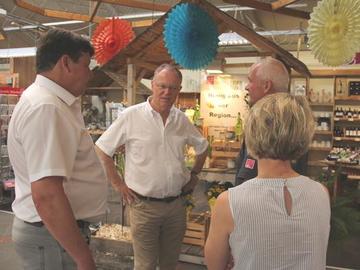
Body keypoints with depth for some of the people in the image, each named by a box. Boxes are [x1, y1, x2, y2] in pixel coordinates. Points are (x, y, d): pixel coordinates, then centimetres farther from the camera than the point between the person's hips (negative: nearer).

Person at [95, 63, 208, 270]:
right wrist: (119, 184, -6)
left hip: (177, 204, 4)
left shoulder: (182, 119, 4)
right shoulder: (131, 116, -10)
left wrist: (194, 175, 12)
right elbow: (102, 149, -5)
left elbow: (202, 146, 20)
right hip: (144, 205, -4)